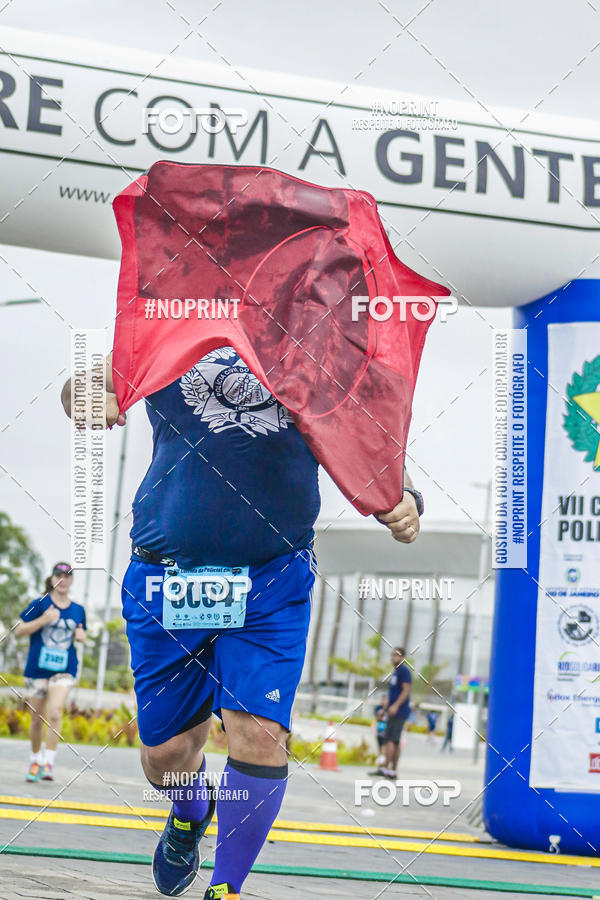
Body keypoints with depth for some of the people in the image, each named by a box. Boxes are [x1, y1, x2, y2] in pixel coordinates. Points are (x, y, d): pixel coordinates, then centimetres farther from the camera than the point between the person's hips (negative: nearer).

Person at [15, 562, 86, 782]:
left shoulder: (78, 610, 9)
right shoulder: (40, 604, -1)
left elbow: (81, 634, 25)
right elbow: (19, 630, -3)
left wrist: (81, 635, 1)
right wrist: (43, 620, -17)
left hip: (64, 669, 1)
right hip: (38, 667, -1)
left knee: (55, 713, -18)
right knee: (37, 718, 8)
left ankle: (49, 763, -16)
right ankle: (35, 761, 27)